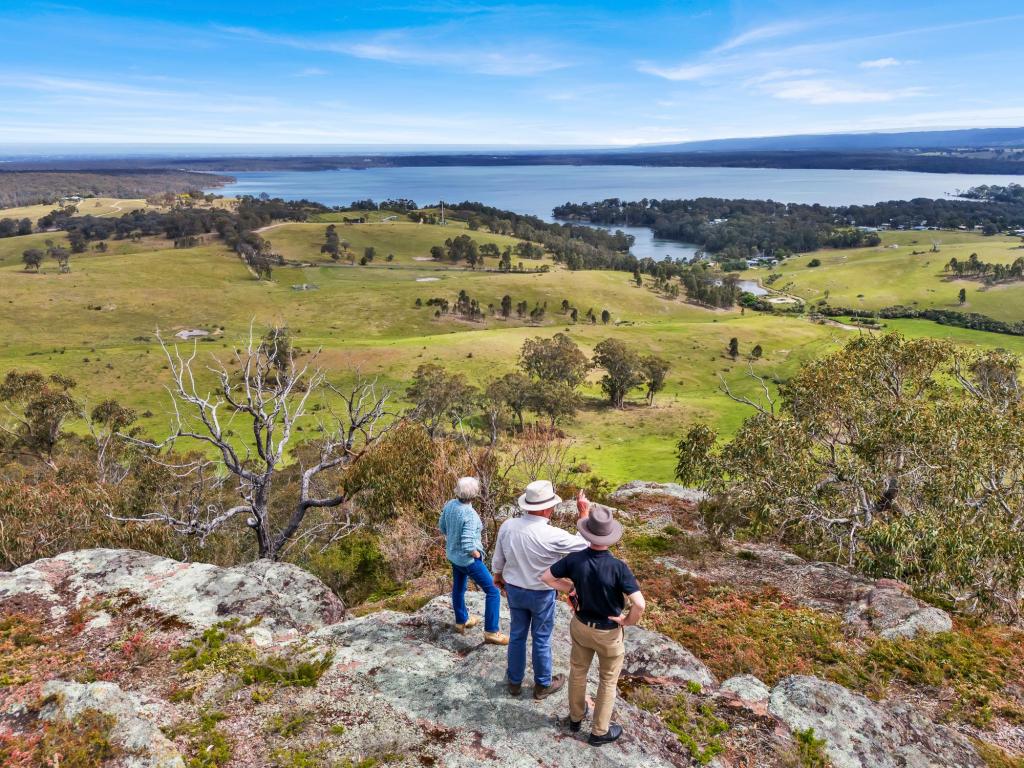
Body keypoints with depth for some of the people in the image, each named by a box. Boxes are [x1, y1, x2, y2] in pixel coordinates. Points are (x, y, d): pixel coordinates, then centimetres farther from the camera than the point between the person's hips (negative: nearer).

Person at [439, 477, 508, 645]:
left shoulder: (450, 505, -10)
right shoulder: (470, 515, -32)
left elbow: (442, 527, 6)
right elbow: (468, 546, -33)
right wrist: (477, 555, -14)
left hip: (453, 554, 8)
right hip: (467, 559, -8)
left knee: (458, 587, 26)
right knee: (493, 590, 4)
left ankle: (461, 621, 46)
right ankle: (491, 632, 7)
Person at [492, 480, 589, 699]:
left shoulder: (507, 526, -16)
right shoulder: (551, 535, -30)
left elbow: (498, 559, -1)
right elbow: (583, 545, -16)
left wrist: (499, 577, 18)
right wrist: (584, 514, -11)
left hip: (514, 590, 4)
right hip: (541, 594, -4)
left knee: (517, 635, 21)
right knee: (541, 639, 15)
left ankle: (514, 681, 37)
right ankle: (542, 685, 34)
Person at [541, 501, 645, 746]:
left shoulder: (575, 559, -20)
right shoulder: (618, 567, -31)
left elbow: (546, 577, -8)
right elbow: (640, 604, -35)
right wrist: (628, 621, -16)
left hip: (581, 625, 4)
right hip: (609, 632, -3)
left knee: (578, 671, 26)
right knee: (608, 681, 20)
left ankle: (576, 717, 47)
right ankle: (599, 731, 35)